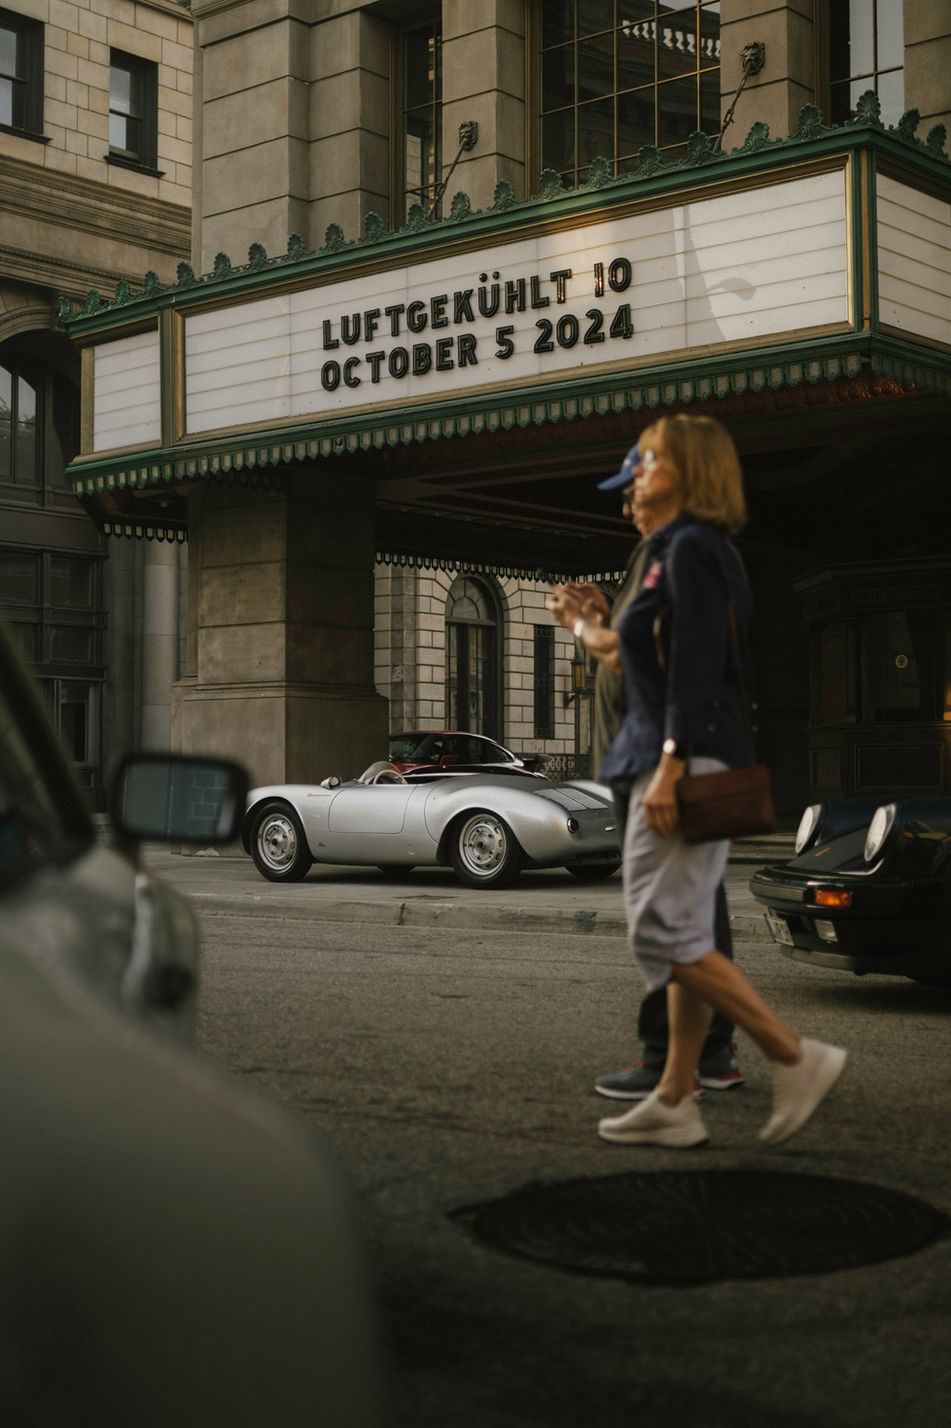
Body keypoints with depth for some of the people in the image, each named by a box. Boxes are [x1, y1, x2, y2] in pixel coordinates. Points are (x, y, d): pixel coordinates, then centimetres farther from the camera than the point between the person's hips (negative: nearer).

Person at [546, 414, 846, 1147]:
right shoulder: (679, 550, 20)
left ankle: (798, 1056, -6)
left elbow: (696, 669, -19)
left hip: (689, 757, -11)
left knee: (663, 931, -10)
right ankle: (675, 1102, 14)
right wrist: (590, 630, 32)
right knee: (685, 936, 10)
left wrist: (668, 768, -23)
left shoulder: (692, 549, -11)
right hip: (697, 767, 11)